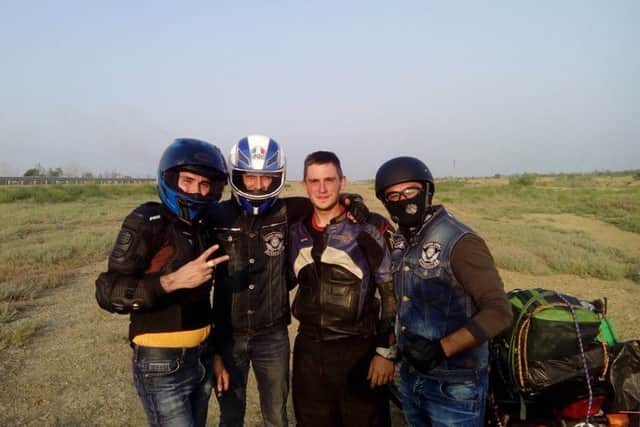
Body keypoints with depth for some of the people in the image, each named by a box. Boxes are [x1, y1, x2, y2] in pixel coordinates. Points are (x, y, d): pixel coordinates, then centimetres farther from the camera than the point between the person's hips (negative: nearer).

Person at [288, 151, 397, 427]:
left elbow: (392, 293, -7)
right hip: (309, 352, 4)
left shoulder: (367, 229, -8)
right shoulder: (296, 233, 5)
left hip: (359, 351, -4)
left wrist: (386, 351, -9)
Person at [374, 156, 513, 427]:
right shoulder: (400, 241, 4)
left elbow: (498, 312, -23)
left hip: (454, 387, -7)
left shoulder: (460, 242, -19)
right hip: (411, 378, 7)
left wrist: (441, 348, -29)